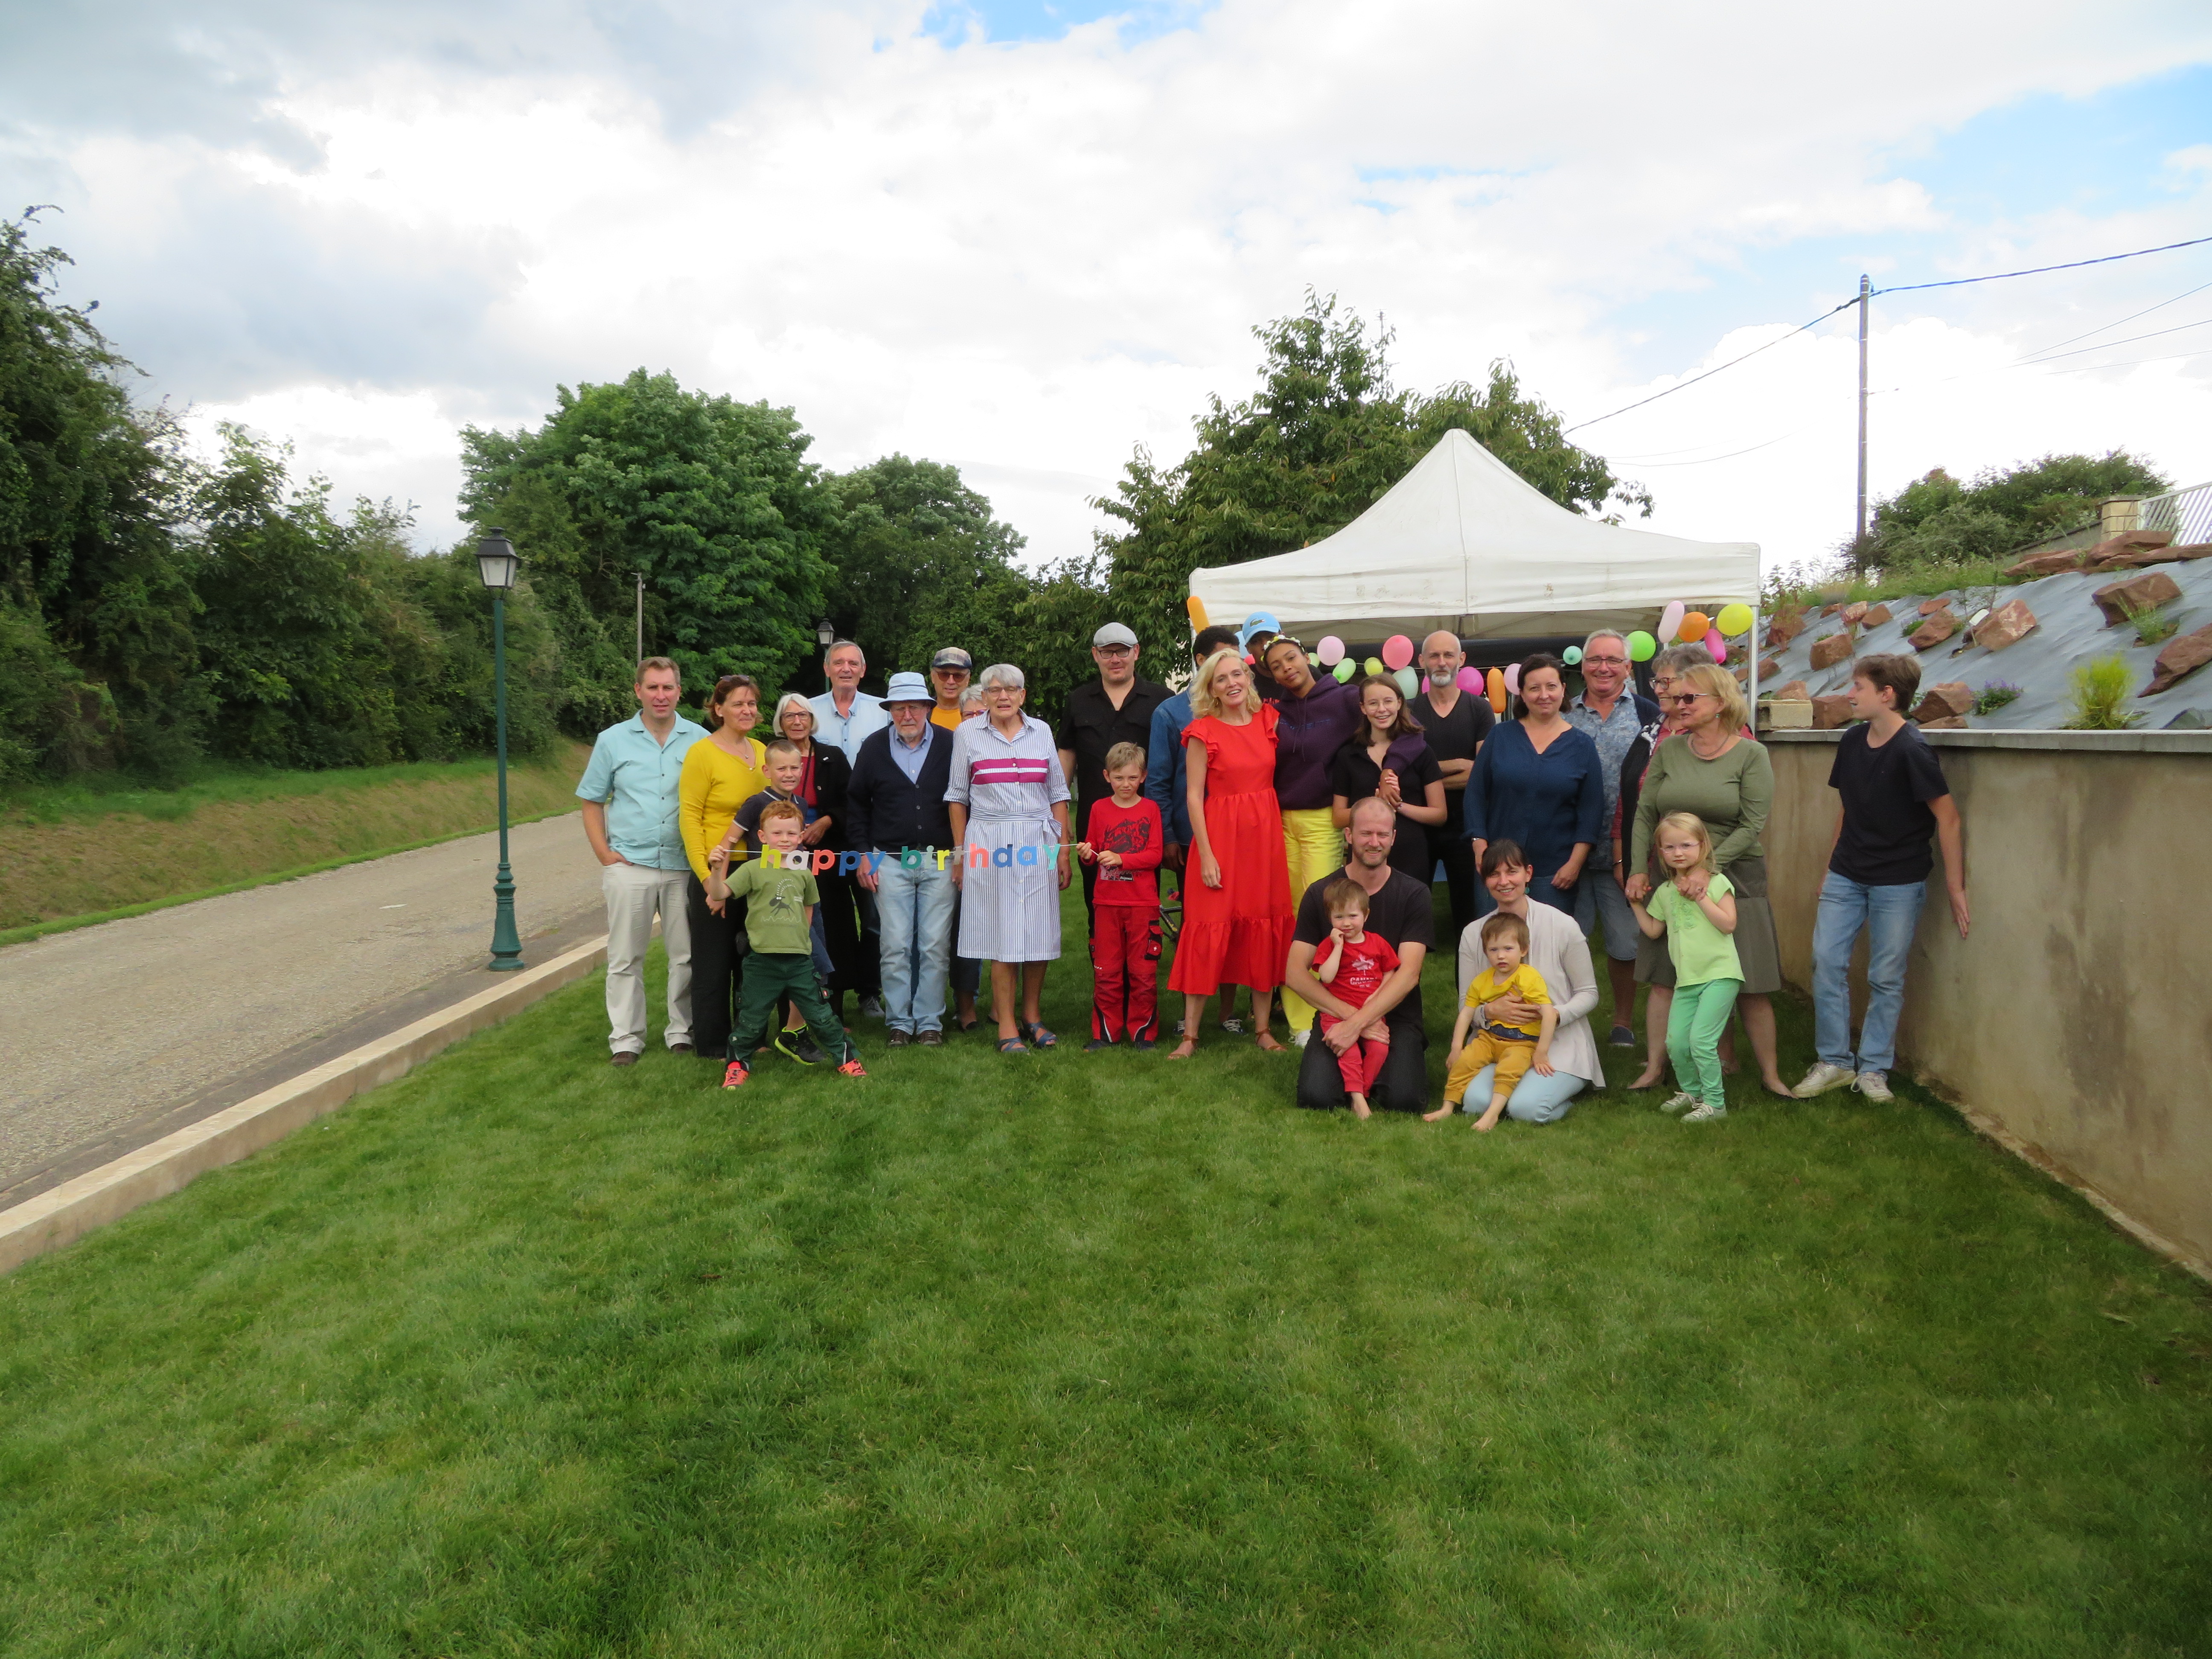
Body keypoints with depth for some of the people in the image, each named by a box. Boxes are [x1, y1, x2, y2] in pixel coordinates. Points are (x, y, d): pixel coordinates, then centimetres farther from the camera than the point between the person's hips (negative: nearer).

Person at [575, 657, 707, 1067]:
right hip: (630, 865, 0)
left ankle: (683, 1033, 18)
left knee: (687, 956, 6)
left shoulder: (700, 740, 4)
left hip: (686, 867, 0)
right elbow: (592, 803, 9)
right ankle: (626, 1039, 13)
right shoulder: (613, 741, 5)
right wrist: (604, 854, -2)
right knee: (625, 958, 4)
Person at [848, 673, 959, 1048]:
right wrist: (863, 854, 7)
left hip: (939, 861, -1)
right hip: (890, 861, 1)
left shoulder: (950, 745, 1)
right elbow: (856, 802, 13)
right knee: (896, 947, 1)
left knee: (935, 947, 1)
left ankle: (930, 1023, 11)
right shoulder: (874, 748, 6)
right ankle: (898, 1022, 11)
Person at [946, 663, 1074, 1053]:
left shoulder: (1041, 731, 8)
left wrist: (1063, 848, 6)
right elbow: (958, 797, 7)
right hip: (990, 843, -2)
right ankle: (1007, 1025, 5)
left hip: (1039, 842, 2)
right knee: (1002, 933, -2)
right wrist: (960, 853, 3)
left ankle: (1032, 1015, 18)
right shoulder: (968, 734, 4)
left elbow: (1058, 793, 11)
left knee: (1038, 931, 3)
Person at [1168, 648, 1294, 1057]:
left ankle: (1263, 1028, 18)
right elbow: (1193, 796, -7)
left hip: (1265, 834, 4)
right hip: (1220, 834, -4)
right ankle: (1190, 1035, 4)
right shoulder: (1203, 732, -5)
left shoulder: (1268, 720, 7)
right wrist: (1206, 854, -12)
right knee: (1209, 930, -3)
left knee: (1265, 929, 7)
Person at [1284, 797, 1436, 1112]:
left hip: (1396, 1018, -1)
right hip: (1335, 1016, 1)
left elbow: (1408, 974, -11)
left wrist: (1356, 1024, -22)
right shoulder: (1320, 894, 1)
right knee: (1316, 1097, -23)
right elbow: (1296, 973, -4)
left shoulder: (1415, 895, -1)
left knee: (1404, 1099, -26)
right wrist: (1350, 1014, -18)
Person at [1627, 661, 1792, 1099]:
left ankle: (1769, 1074, 14)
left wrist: (1708, 867, -20)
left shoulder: (1751, 754, -5)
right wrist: (1639, 870, -3)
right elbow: (1644, 814, 5)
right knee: (1664, 977, 6)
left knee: (1749, 984, 2)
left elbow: (1752, 826, -11)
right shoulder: (1669, 750, 5)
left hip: (1732, 878, -3)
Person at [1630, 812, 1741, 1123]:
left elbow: (1728, 924, -14)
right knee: (1675, 1042, 4)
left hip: (1719, 974, -6)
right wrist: (1636, 904, 13)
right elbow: (1653, 930, 19)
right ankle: (1691, 1092, 27)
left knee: (1701, 1040, -14)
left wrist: (1701, 897, -14)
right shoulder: (1665, 892, 12)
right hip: (1686, 979, 6)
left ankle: (1715, 1103, 0)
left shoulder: (1716, 882, -4)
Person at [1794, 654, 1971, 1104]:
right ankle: (1835, 1062, 12)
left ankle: (1873, 1068, 17)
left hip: (1899, 882, -6)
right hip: (1846, 876, 6)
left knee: (1886, 977, 3)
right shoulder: (1852, 741, 2)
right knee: (1827, 963, 1)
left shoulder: (1911, 750, -17)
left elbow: (1948, 817, -15)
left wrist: (1955, 887, -15)